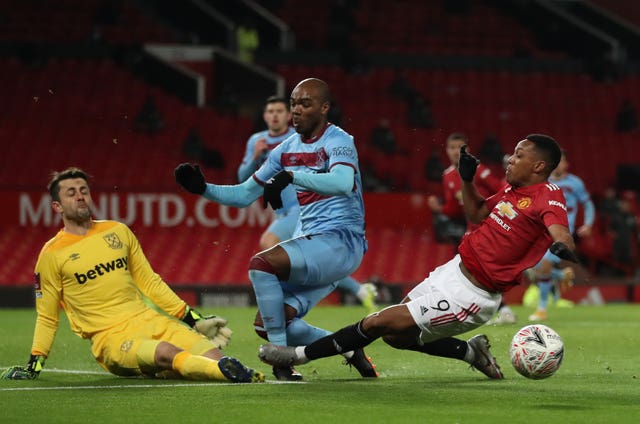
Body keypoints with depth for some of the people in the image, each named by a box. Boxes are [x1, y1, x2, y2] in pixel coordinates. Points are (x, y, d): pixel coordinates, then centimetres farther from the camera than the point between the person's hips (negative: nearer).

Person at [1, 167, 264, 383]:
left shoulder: (118, 232, 16)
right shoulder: (52, 254, 3)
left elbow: (149, 283, 21)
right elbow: (47, 317, 11)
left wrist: (193, 318, 16)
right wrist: (35, 363, 1)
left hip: (149, 320, 7)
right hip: (110, 337, -7)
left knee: (212, 354, -22)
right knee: (167, 353, -37)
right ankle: (230, 372, -53)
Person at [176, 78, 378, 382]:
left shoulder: (338, 141, -9)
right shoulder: (287, 149, 14)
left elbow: (343, 183, -32)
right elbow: (244, 195, 18)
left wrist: (290, 176, -41)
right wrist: (203, 189, 2)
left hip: (341, 241, -9)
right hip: (314, 243, 9)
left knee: (261, 263, -28)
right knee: (267, 324, 0)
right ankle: (349, 349, 15)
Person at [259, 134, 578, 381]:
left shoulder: (548, 196, -18)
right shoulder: (513, 189, 8)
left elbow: (559, 230, -38)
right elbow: (477, 214, 24)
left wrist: (563, 246, -61)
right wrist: (466, 179, 9)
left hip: (469, 295, -9)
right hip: (453, 269, 9)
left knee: (378, 323, -4)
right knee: (394, 335, 18)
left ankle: (302, 354, 11)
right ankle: (471, 351, 27)